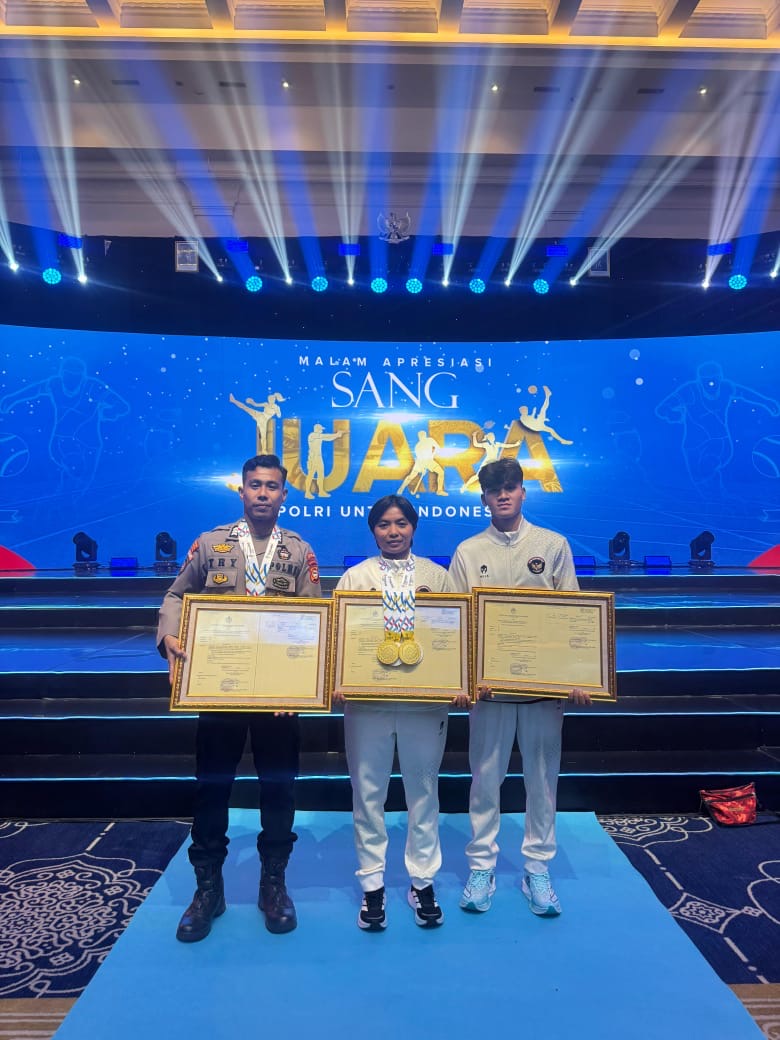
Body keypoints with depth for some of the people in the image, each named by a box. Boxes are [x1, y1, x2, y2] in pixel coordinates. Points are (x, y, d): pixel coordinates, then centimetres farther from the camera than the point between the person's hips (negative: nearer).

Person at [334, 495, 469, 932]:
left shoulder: (437, 575, 7)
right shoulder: (355, 577, 6)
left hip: (426, 700, 0)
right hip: (367, 700, 0)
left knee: (424, 792, 10)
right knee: (368, 793, 8)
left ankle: (423, 882, 28)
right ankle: (372, 884, 25)